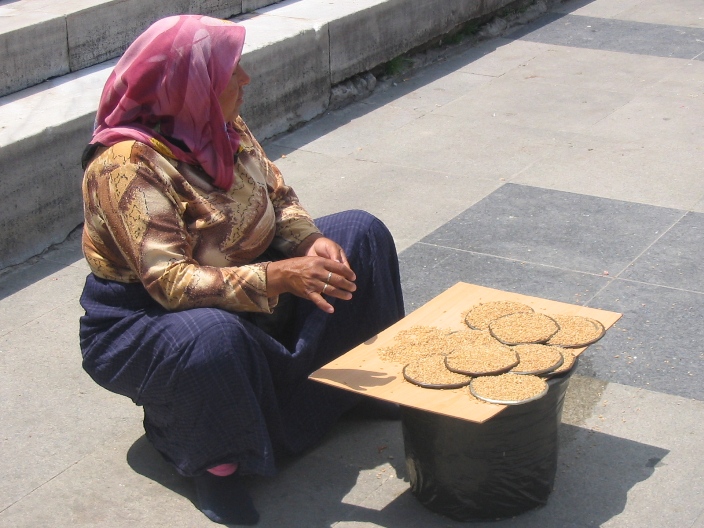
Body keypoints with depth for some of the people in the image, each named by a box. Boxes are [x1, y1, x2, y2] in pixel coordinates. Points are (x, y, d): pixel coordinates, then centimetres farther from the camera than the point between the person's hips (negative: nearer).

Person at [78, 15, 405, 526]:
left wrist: (314, 242, -19)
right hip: (142, 319, -8)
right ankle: (213, 462, -15)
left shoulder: (224, 127, -5)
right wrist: (279, 277, -42)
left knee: (359, 232, 1)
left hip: (243, 288, 8)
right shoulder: (127, 165, -29)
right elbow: (170, 283, -34)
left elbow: (279, 199, 4)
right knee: (212, 338, -44)